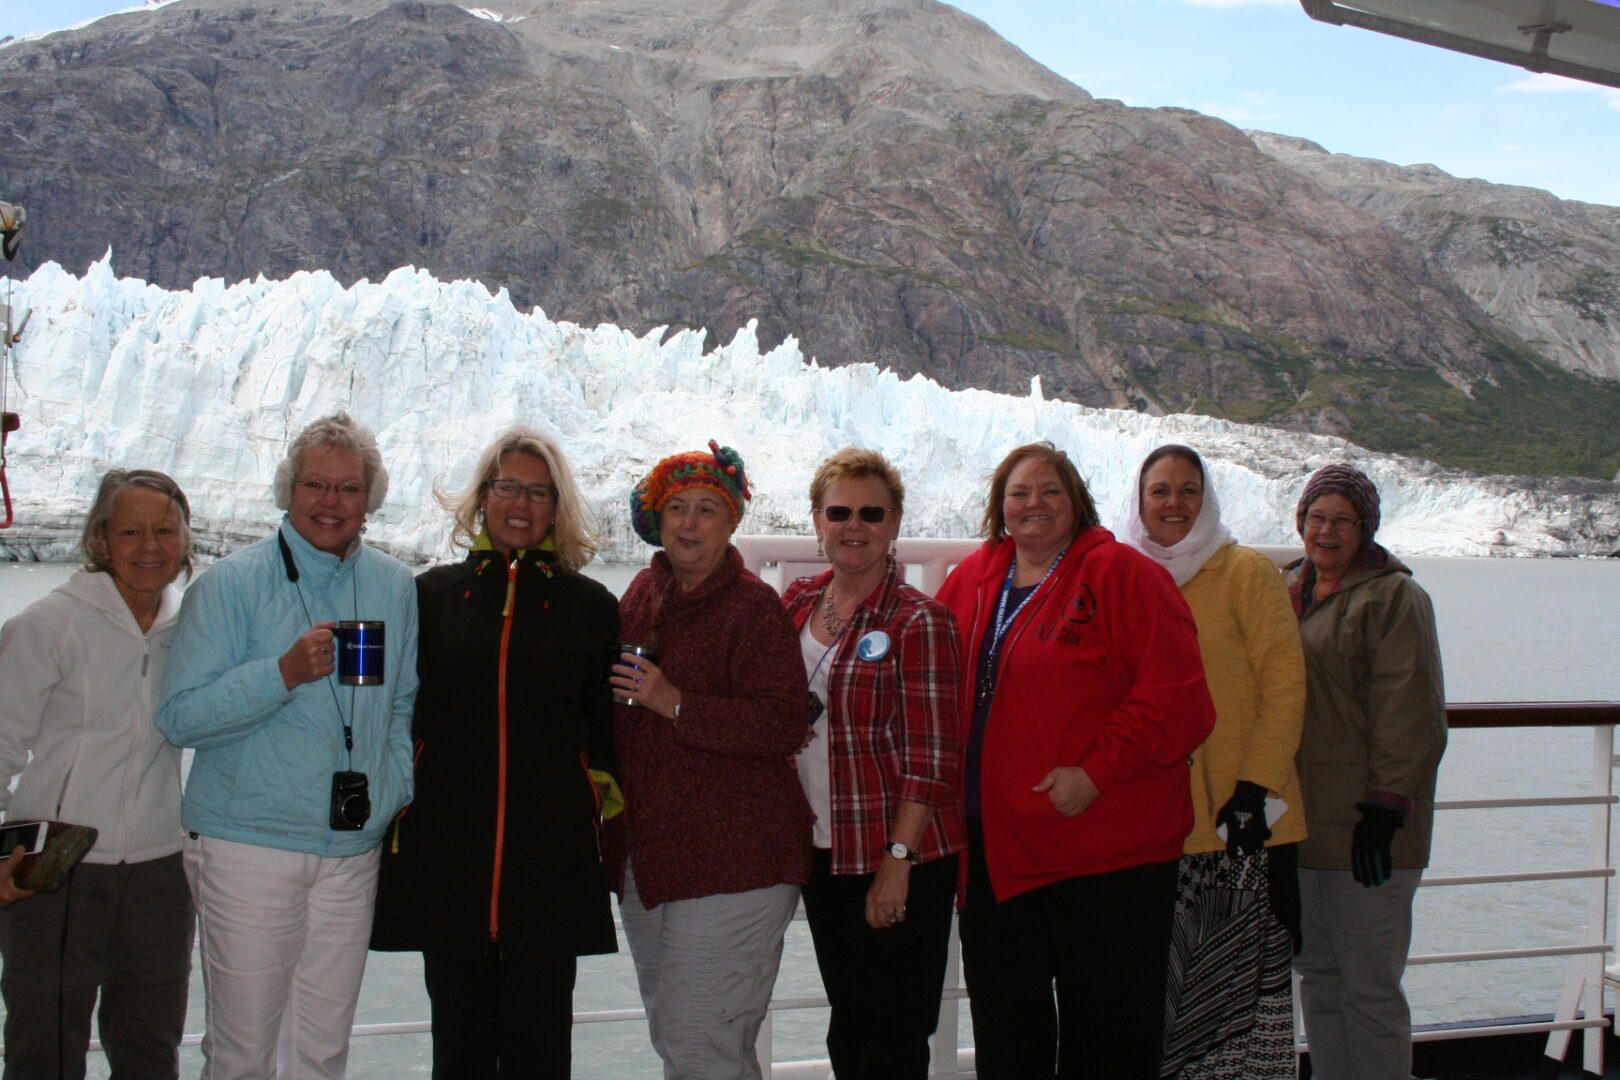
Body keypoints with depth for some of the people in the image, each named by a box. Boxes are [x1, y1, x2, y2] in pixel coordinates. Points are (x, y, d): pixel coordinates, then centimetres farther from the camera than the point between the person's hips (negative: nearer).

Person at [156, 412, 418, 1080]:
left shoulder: (396, 588, 10)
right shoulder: (231, 584, -4)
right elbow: (179, 717, -9)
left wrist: (397, 794, 9)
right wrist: (286, 673, -20)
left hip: (353, 851, 4)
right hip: (248, 846, -4)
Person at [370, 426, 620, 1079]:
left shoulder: (590, 607, 8)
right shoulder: (433, 595, 9)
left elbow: (608, 730, 7)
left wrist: (606, 814, -1)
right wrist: (395, 811, 4)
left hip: (553, 848, -1)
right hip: (448, 847, 1)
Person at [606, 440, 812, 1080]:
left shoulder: (754, 606, -12)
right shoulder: (645, 593, 10)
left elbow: (785, 724, -21)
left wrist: (676, 704, -22)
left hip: (730, 859, -8)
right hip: (647, 850, 8)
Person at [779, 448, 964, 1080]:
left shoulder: (917, 621, -12)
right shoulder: (797, 603, 7)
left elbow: (929, 757, -14)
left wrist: (897, 860, -18)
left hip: (899, 860, -6)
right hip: (822, 853, 6)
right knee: (848, 1026, 16)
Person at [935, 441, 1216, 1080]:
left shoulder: (1121, 575, -7)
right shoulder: (974, 579, 11)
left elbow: (1177, 697, -15)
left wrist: (1095, 772, -19)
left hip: (1107, 852, -6)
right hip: (996, 847, 6)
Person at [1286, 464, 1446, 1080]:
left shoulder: (1393, 597, -7)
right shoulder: (1289, 591, 16)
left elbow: (1409, 717, -14)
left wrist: (1385, 808, -19)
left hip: (1364, 825, -7)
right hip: (1300, 820, 7)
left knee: (1369, 985, -3)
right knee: (1317, 975, 14)